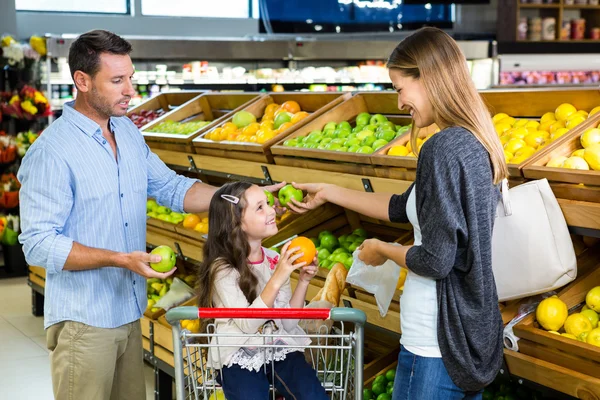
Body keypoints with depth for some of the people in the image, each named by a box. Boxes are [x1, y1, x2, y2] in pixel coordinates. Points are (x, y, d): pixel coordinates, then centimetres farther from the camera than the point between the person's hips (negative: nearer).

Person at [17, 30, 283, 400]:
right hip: (83, 322, -7)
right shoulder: (52, 152, -19)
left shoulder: (128, 133, 7)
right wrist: (120, 259, -26)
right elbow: (39, 244, -20)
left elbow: (171, 187, 12)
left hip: (129, 312, 7)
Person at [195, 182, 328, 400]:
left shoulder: (276, 260, 2)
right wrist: (276, 281, -29)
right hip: (239, 357, -4)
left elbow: (288, 323, 1)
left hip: (280, 350, 4)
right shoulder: (222, 269, -12)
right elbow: (247, 325, -22)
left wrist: (303, 281, -11)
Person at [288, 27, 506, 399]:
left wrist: (382, 250, -4)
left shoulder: (443, 149, -21)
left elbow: (435, 260, -23)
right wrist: (328, 192, 21)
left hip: (437, 344, -9)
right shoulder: (476, 144, 6)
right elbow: (404, 207, 17)